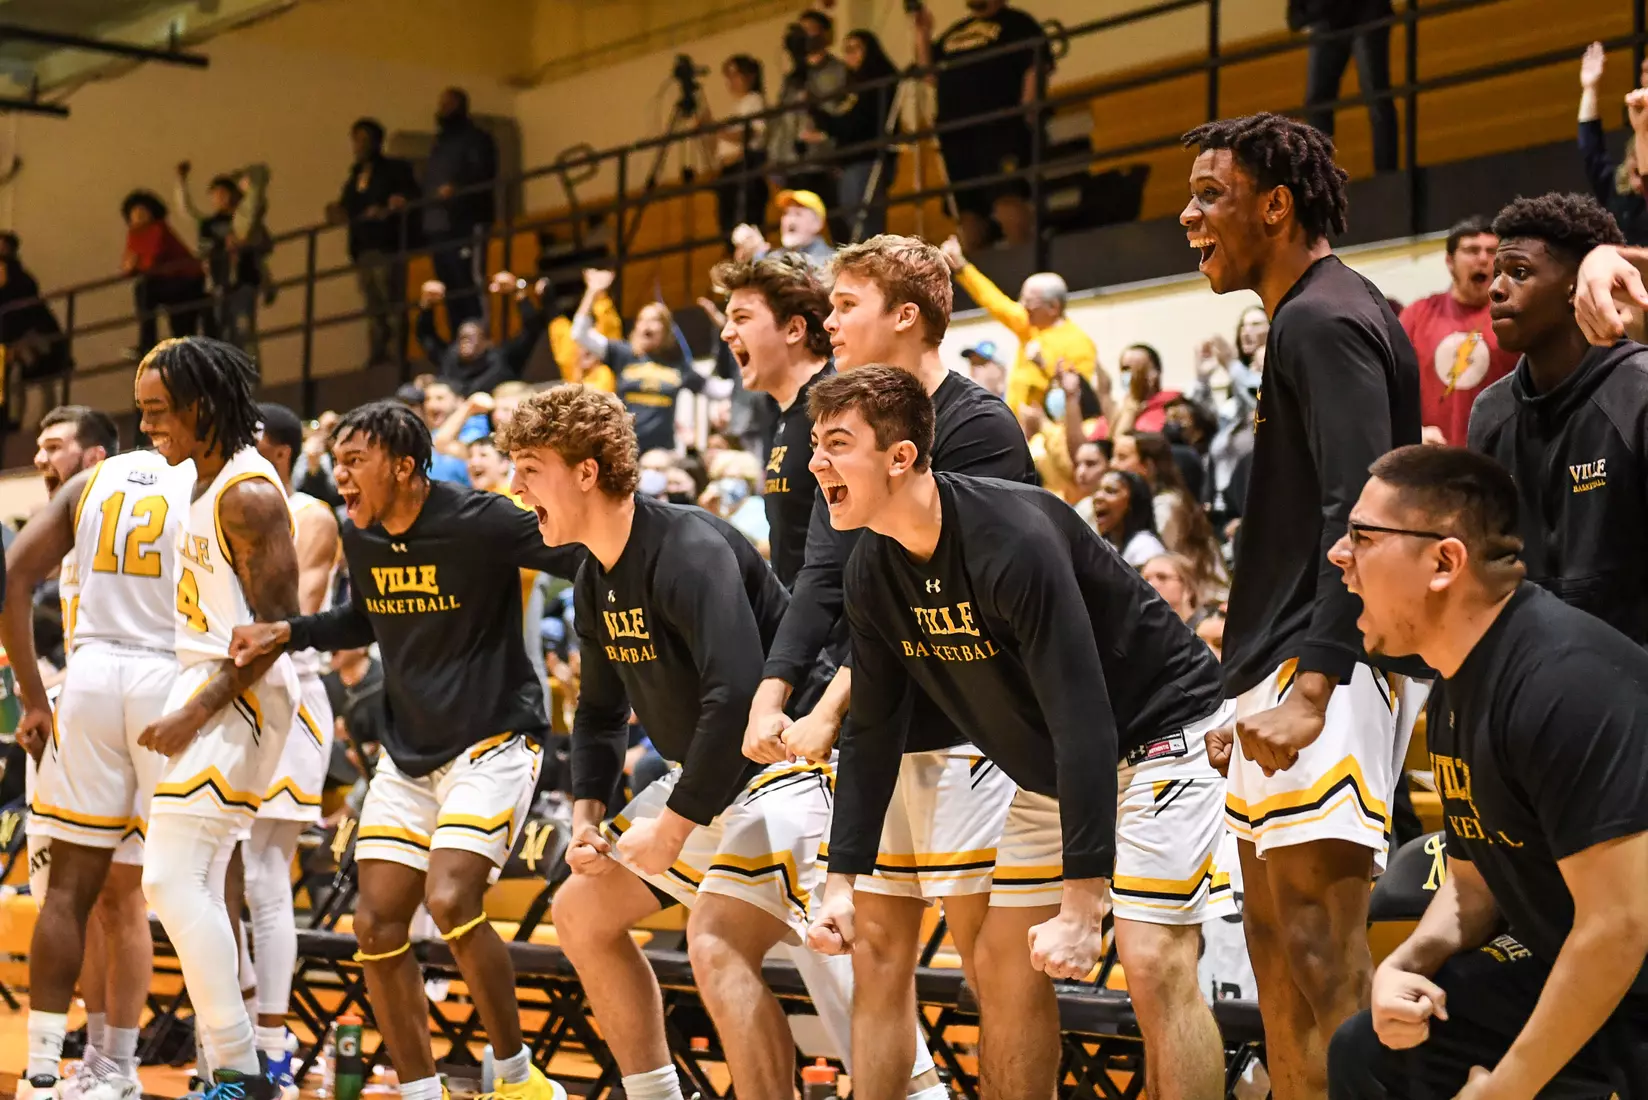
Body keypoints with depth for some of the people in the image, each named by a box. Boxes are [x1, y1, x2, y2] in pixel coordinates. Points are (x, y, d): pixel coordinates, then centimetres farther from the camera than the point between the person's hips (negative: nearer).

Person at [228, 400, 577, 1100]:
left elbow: (590, 561, -13)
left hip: (492, 739, -7)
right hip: (408, 751, 7)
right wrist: (288, 633, 8)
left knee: (450, 900, -23)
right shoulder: (360, 540, 4)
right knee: (377, 925, 0)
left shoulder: (480, 522, -17)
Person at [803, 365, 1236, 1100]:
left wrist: (1082, 904, -34)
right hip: (1052, 767, 8)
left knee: (1153, 963, -17)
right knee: (1003, 964, 7)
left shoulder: (1015, 540, -31)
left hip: (1160, 731, -8)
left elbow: (1083, 721, -33)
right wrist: (841, 882, -3)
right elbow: (872, 731, 3)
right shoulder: (873, 573, -7)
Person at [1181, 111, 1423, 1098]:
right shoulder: (1311, 317, 20)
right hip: (1287, 666, 11)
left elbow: (1360, 517, -21)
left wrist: (1311, 687, -27)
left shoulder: (1323, 321, -11)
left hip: (1324, 669, -11)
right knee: (1276, 935, 13)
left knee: (1316, 950, -11)